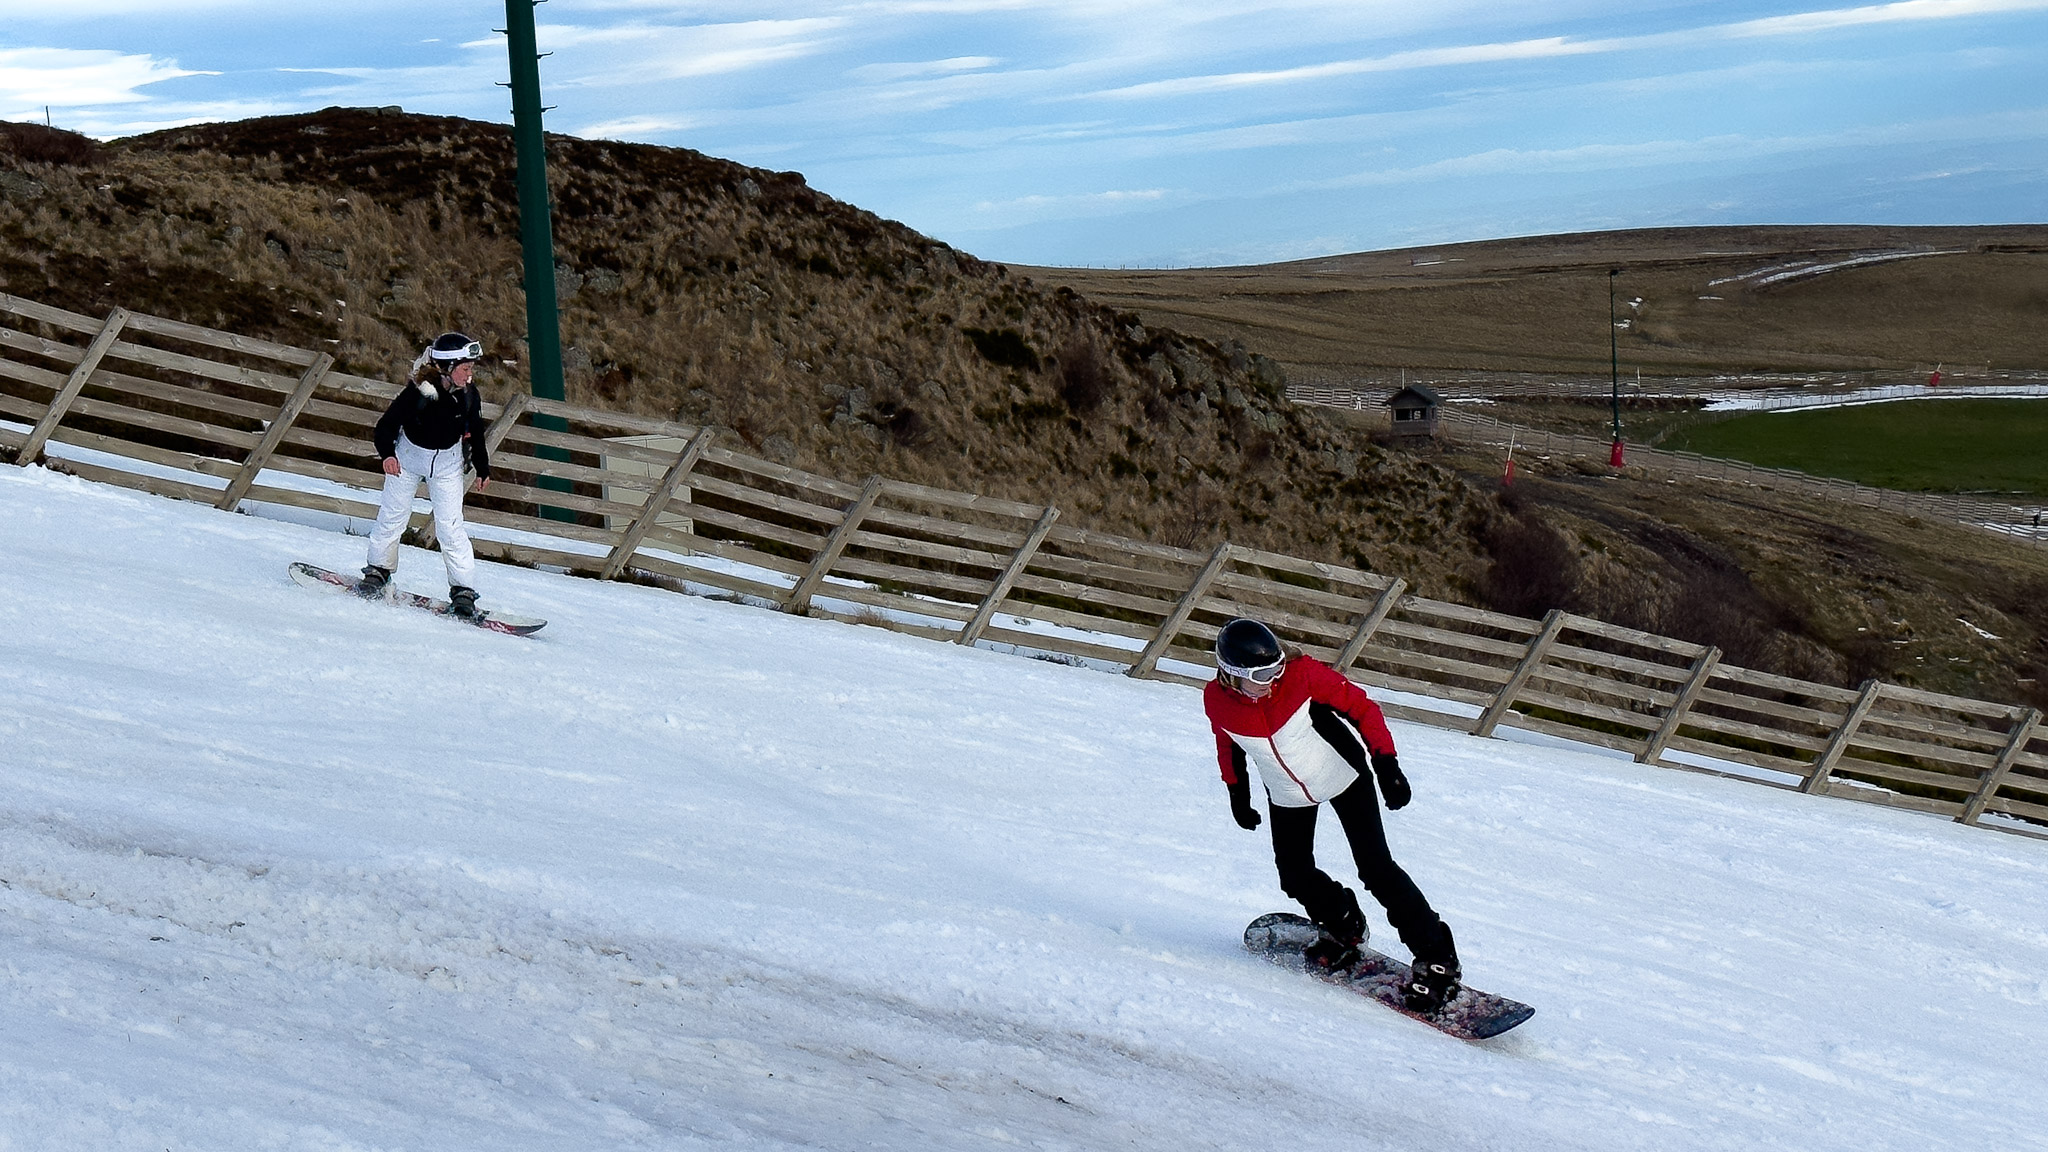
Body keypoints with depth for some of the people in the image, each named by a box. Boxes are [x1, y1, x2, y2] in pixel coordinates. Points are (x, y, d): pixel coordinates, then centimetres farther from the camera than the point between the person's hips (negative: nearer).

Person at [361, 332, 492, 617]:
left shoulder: (468, 395, -14)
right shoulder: (417, 391, -27)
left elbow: (475, 433, 3)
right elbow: (386, 425, -24)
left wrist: (482, 468, 8)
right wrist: (387, 454, -41)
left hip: (447, 463, 1)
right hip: (407, 457, -1)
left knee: (450, 525, -6)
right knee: (392, 516, 7)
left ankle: (463, 591, -2)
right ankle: (378, 571, 30)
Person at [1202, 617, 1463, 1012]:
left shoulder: (1303, 674, -29)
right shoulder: (1217, 700, -20)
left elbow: (1361, 708, -18)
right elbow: (1228, 744, 2)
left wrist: (1386, 765, -21)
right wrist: (1238, 792, 11)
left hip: (1343, 776, -4)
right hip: (1287, 795, 4)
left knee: (1376, 869, -10)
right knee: (1295, 876, 2)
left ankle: (1435, 956, 1)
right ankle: (1344, 927, 33)